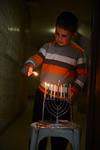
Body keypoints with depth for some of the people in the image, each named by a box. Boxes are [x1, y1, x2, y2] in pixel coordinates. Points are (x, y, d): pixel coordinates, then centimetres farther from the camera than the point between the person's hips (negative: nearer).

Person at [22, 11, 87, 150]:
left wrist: (74, 91, -13)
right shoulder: (48, 46, 4)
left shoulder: (78, 52, -1)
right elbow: (36, 58, 3)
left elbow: (82, 74, 0)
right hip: (42, 94, 2)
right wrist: (29, 65, -20)